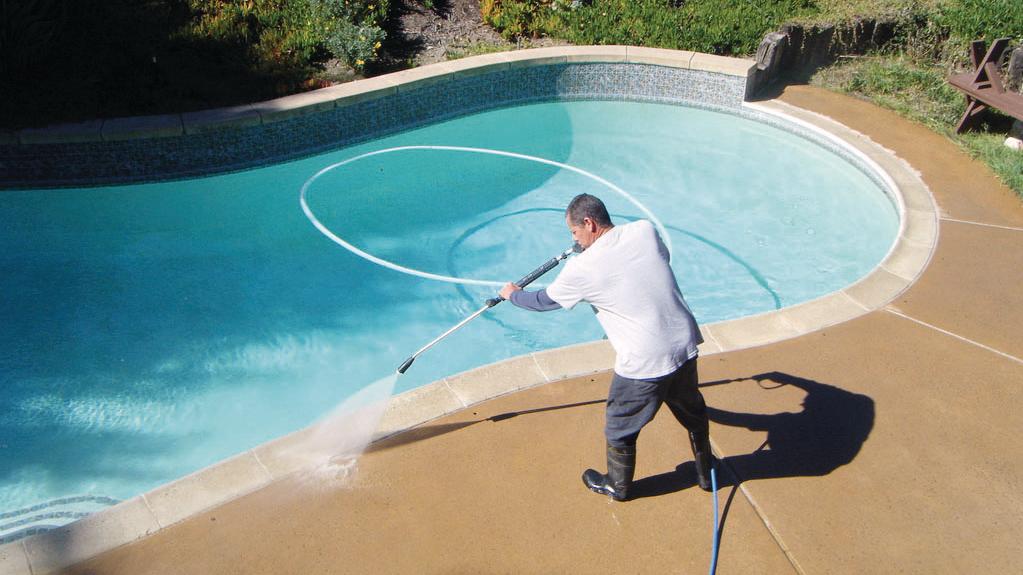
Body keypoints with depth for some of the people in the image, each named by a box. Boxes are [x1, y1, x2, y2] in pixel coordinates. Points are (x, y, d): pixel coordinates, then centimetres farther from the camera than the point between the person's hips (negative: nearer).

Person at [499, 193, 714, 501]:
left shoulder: (582, 268, -13)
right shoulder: (645, 230, -2)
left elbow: (545, 300, 5)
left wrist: (513, 294, 26)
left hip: (644, 362, -5)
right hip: (685, 343, 6)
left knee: (620, 426, 20)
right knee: (692, 411, 29)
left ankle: (617, 485, 42)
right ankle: (706, 472, 50)